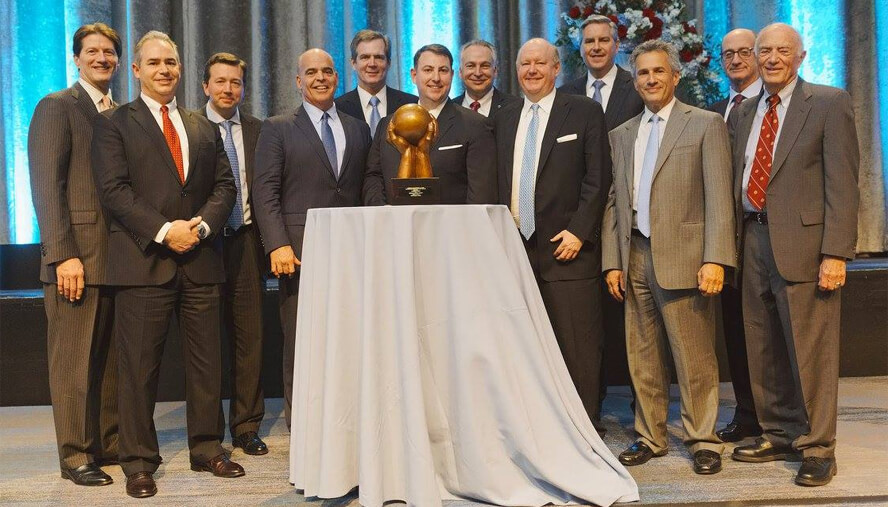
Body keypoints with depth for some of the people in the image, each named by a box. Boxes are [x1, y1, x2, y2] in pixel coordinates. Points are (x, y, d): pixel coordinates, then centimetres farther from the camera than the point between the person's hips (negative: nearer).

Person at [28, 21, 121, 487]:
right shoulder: (56, 107, -2)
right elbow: (46, 186, -10)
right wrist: (63, 254, -17)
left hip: (117, 256, 6)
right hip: (76, 256, -6)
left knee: (110, 358, 11)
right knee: (73, 361, 1)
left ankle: (109, 443, 21)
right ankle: (75, 456, 11)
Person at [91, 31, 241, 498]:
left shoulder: (204, 128, 18)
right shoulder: (113, 123, 5)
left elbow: (224, 186, 12)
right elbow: (113, 189, -6)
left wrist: (202, 225, -7)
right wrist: (164, 231, -15)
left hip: (200, 258, 4)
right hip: (143, 261, -4)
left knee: (206, 361, 8)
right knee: (140, 365, 0)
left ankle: (206, 449, 21)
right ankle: (139, 461, 11)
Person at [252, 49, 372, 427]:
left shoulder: (358, 129, 17)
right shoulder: (278, 128, 7)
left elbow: (366, 191, 15)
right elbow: (265, 192, -1)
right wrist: (278, 245, -13)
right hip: (300, 252, -3)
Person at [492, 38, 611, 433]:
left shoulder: (584, 112, 3)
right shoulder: (504, 119, 17)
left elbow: (598, 178, -3)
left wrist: (579, 231, -11)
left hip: (567, 248, -4)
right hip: (516, 248, 4)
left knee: (577, 348, -2)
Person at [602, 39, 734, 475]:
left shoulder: (706, 125, 3)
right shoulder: (622, 135, 18)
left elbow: (718, 198, -4)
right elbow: (614, 202, 15)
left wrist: (715, 259, -13)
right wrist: (612, 261, 7)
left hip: (682, 258, -4)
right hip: (635, 258, 5)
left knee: (694, 358, -1)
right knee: (642, 357, 9)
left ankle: (703, 440, 13)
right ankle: (650, 437, 21)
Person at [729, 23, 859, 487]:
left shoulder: (829, 103, 0)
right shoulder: (744, 113, 16)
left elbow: (842, 183, -7)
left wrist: (836, 253, -15)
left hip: (803, 242, -5)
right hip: (754, 240, 6)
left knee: (810, 350, -1)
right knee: (764, 351, 12)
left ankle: (817, 448, 12)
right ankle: (779, 435, 26)